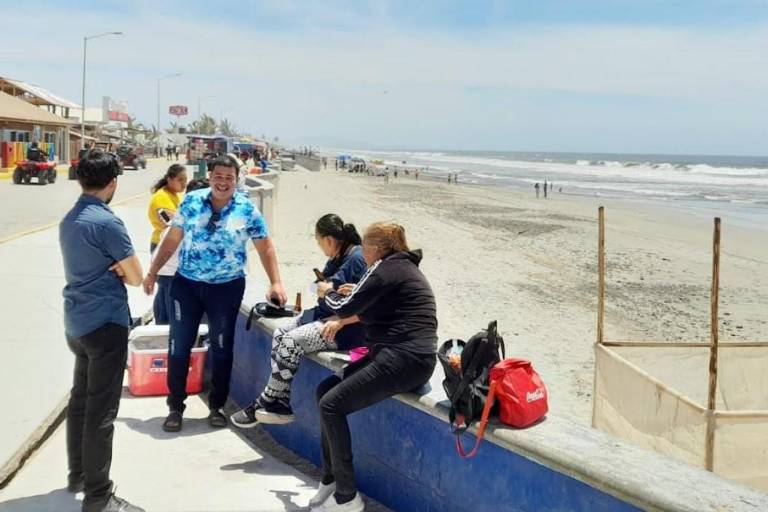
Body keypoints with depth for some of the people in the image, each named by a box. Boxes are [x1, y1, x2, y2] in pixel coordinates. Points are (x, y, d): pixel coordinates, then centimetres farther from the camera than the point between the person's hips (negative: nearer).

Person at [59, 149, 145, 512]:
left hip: (76, 323, 9)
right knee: (101, 411, -5)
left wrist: (115, 268, -2)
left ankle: (77, 474, 32)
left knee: (80, 400, 19)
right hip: (105, 323, -9)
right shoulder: (107, 222, -17)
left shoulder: (68, 221, 10)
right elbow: (136, 278, -13)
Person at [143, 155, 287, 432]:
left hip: (227, 287, -1)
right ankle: (175, 407, 19)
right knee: (179, 346, 4)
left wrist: (275, 283, -8)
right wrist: (153, 272, 6)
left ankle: (216, 407, 25)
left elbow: (265, 247, -1)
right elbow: (172, 239, 5)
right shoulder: (191, 201, -2)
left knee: (222, 348, 9)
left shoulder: (247, 209, -6)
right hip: (186, 284, 1)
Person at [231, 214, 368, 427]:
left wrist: (340, 322, -27)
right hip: (326, 314, 10)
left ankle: (266, 402, -5)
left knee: (292, 341, -20)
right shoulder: (338, 258, 11)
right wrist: (323, 288, -4)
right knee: (280, 333, -3)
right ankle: (280, 406, -5)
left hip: (346, 327, -10)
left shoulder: (358, 259, -18)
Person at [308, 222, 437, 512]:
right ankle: (331, 479, 13)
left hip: (403, 360, -10)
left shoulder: (387, 268, -9)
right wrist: (357, 296, 15)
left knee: (331, 405, -11)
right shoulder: (404, 267, 20)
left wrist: (329, 294, 15)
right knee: (325, 390, 9)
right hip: (404, 356, 10)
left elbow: (345, 309, -5)